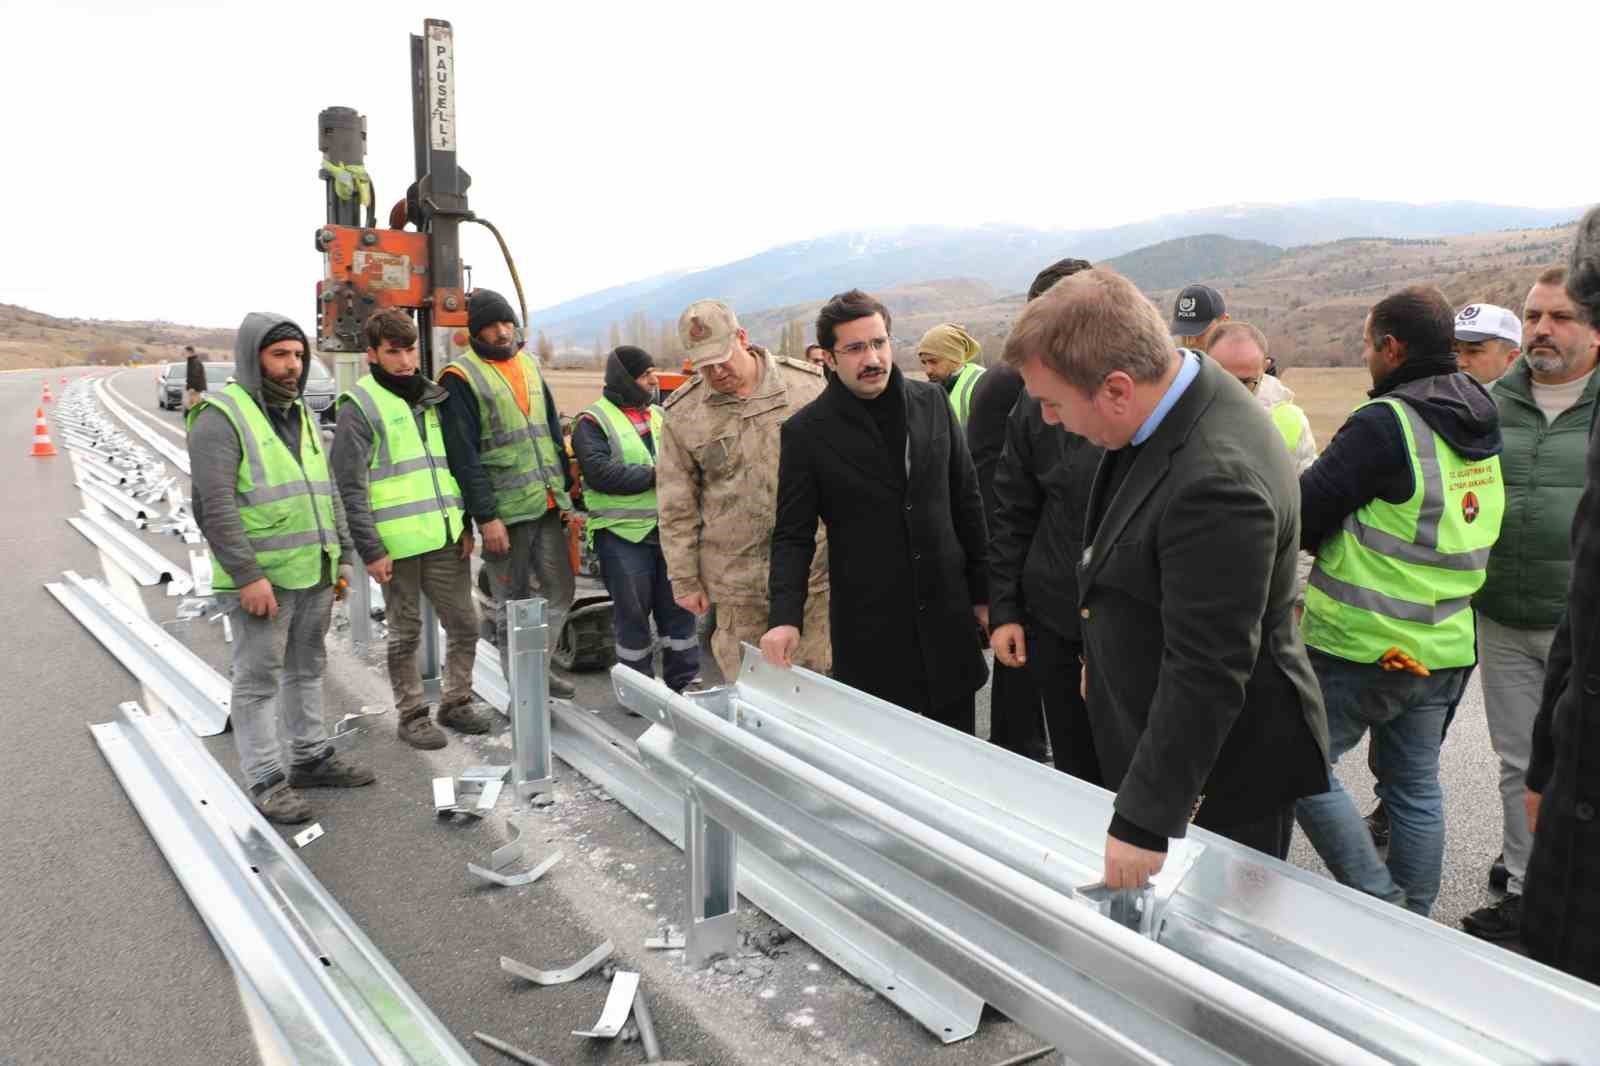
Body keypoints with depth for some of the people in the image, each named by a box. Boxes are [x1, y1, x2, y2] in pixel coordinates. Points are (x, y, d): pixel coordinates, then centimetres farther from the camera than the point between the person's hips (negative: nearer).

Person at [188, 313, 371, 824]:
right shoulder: (221, 416, -11)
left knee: (306, 669, 18)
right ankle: (265, 779, 11)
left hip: (315, 573, 8)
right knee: (258, 680, 2)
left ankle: (311, 757, 30)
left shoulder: (301, 416, 15)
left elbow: (328, 493, 20)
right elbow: (214, 505, -18)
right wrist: (247, 575, -21)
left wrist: (343, 556, 15)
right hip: (262, 578, -8)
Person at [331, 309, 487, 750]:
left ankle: (456, 701, 26)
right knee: (406, 634, 7)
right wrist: (371, 549, -14)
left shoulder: (432, 399, 14)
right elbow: (350, 488, -10)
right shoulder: (359, 407, -6)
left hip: (445, 539, 6)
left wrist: (466, 525, 12)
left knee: (464, 625, 10)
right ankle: (411, 714, 20)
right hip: (397, 544, -6)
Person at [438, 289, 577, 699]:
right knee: (513, 604, 4)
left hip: (547, 505, 6)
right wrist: (486, 516, -17)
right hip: (504, 511, -6)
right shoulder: (460, 377, -7)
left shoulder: (529, 365, 14)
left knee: (562, 591, 12)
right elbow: (464, 455, -12)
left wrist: (565, 490, 14)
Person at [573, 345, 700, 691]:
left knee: (679, 609, 9)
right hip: (623, 533, -5)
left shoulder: (660, 416, 16)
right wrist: (654, 476, -16)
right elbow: (600, 473, -17)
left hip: (669, 529, 5)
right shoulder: (593, 422, -4)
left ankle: (682, 683, 22)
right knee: (633, 614, 3)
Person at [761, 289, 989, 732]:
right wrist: (787, 618, -18)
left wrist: (982, 592, 9)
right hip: (868, 631, -3)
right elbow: (793, 537, -5)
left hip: (947, 617, 3)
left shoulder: (932, 402, 3)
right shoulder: (806, 432, -7)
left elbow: (967, 502, 9)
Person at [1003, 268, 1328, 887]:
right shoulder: (1178, 403, -2)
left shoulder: (1216, 479, -33)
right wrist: (1107, 655, 22)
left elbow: (1207, 673, -30)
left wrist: (1142, 821, -24)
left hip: (1223, 778, -9)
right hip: (1162, 746, 9)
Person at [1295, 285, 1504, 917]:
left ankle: (1378, 905, 4)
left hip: (1365, 646, -8)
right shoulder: (1481, 425, 8)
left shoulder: (1385, 422, -19)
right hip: (1444, 645, 8)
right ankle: (1414, 926, 26)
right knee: (1416, 786, 16)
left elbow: (1302, 516, -17)